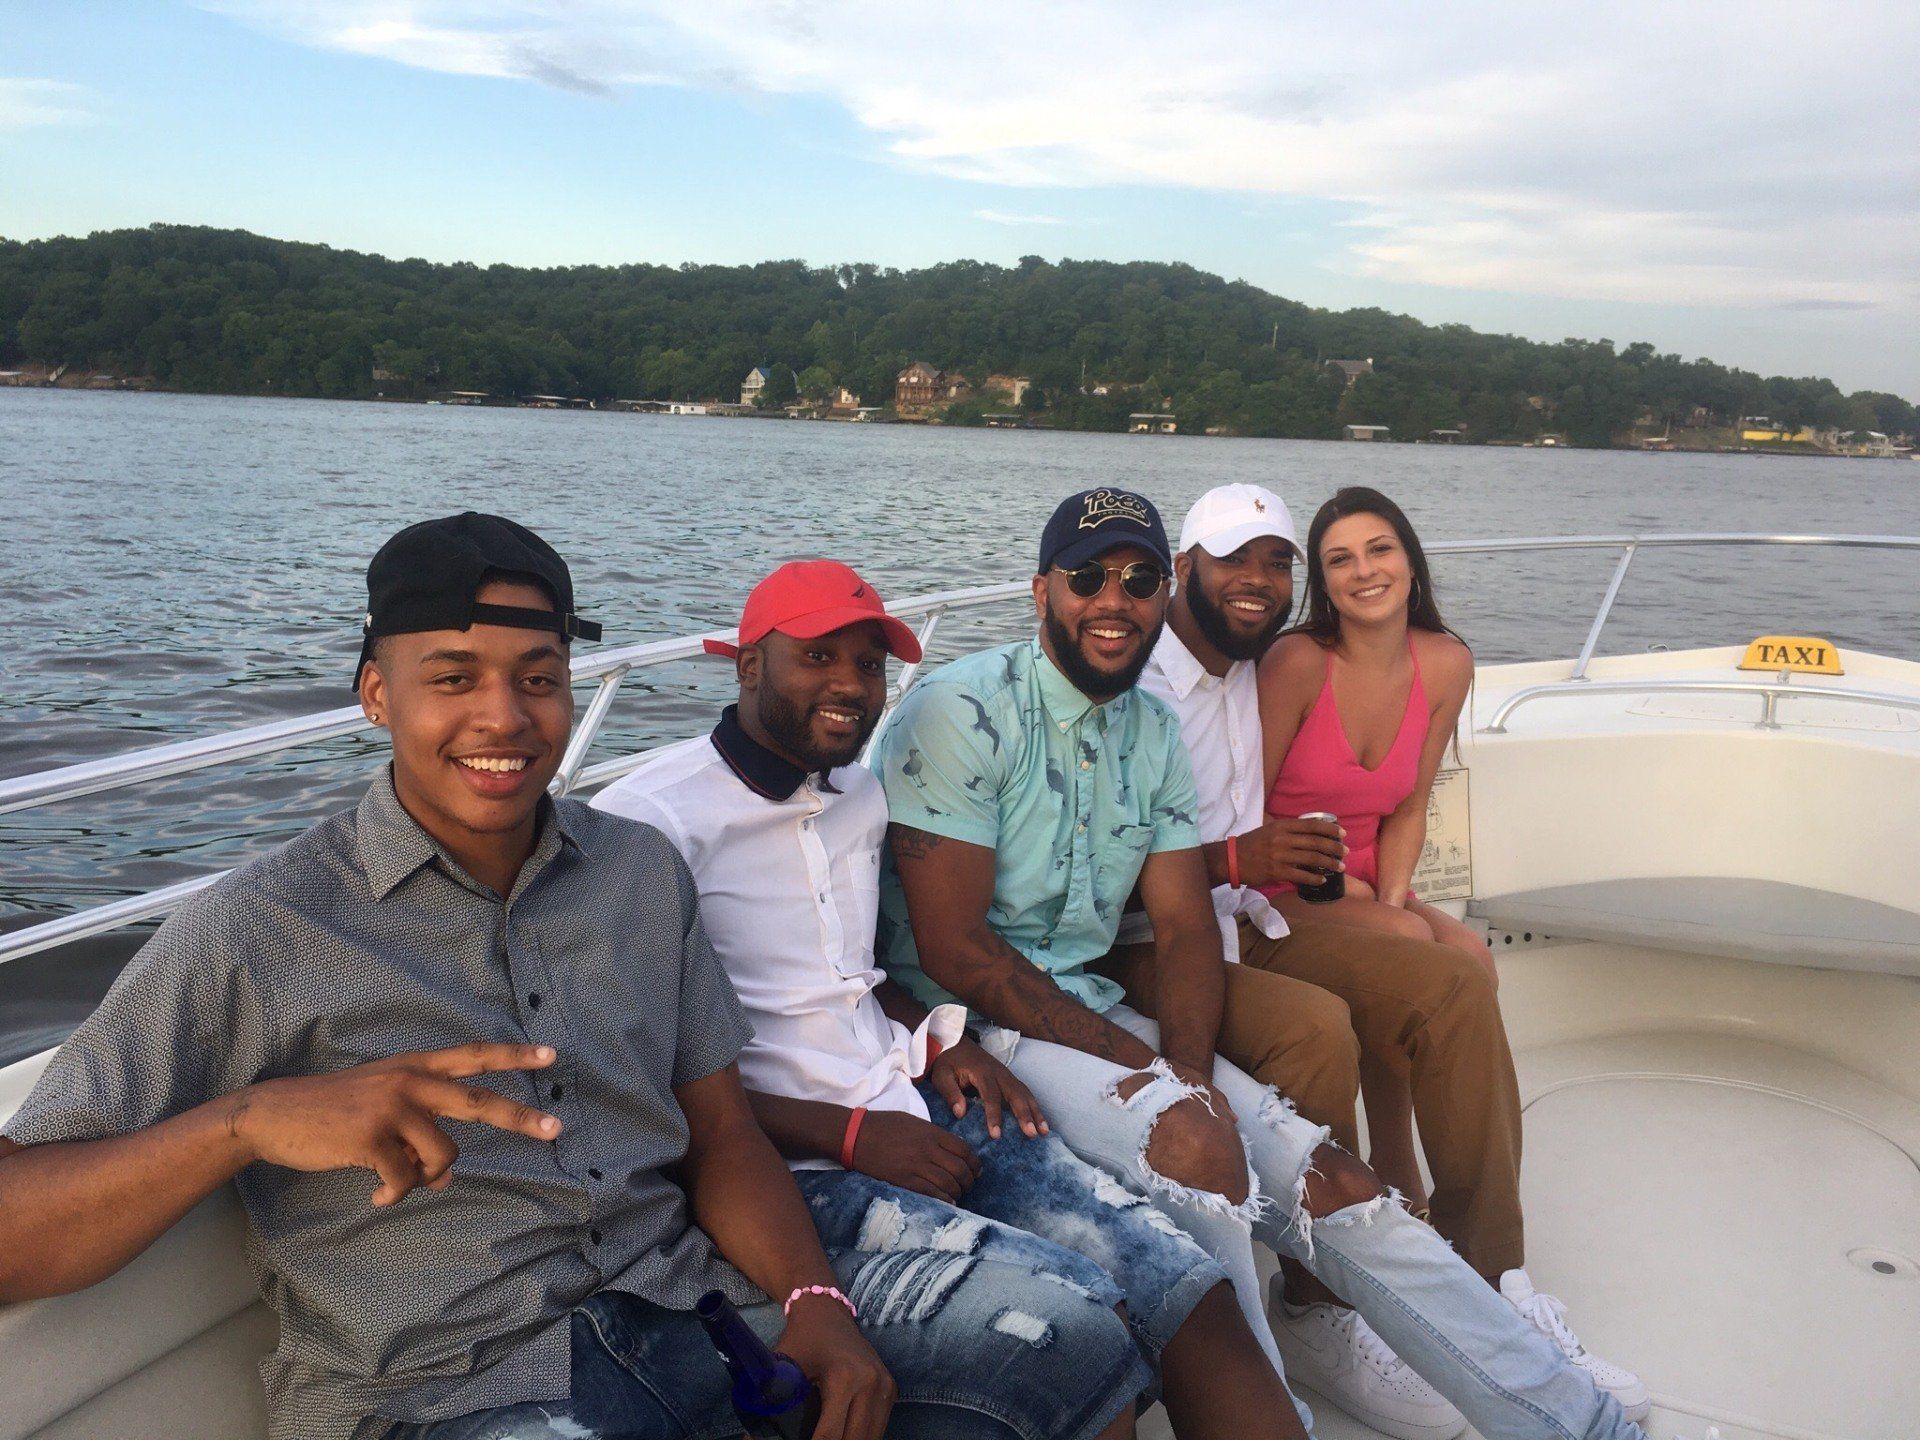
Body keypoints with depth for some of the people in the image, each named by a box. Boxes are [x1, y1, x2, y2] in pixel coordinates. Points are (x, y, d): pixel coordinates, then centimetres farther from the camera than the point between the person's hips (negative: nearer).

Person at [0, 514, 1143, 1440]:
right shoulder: (258, 934, -7)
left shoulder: (643, 871, 9)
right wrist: (248, 1120, -28)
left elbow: (719, 1132, 8)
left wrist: (816, 1305, -9)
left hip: (690, 1302, 6)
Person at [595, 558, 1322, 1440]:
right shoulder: (650, 820, -11)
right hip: (791, 1166, -7)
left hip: (914, 1110, 7)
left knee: (1185, 1287, -13)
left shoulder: (859, 794, 14)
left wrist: (938, 1037, 5)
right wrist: (850, 1136, -14)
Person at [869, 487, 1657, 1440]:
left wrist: (1191, 1069, -14)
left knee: (1329, 1180, -6)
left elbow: (1186, 928, 6)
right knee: (1192, 1136, -30)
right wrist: (1151, 1072, -17)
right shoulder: (960, 714, -13)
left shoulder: (1154, 734, 9)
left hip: (1090, 1003, 6)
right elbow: (954, 951, -18)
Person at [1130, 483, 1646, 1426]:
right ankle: (1318, 1310, -13)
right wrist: (1233, 860, -28)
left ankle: (1485, 1285, -3)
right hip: (1147, 947, -7)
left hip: (1248, 921, 7)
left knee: (1451, 981, -10)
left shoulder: (1259, 672, 11)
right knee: (1314, 1023, -32)